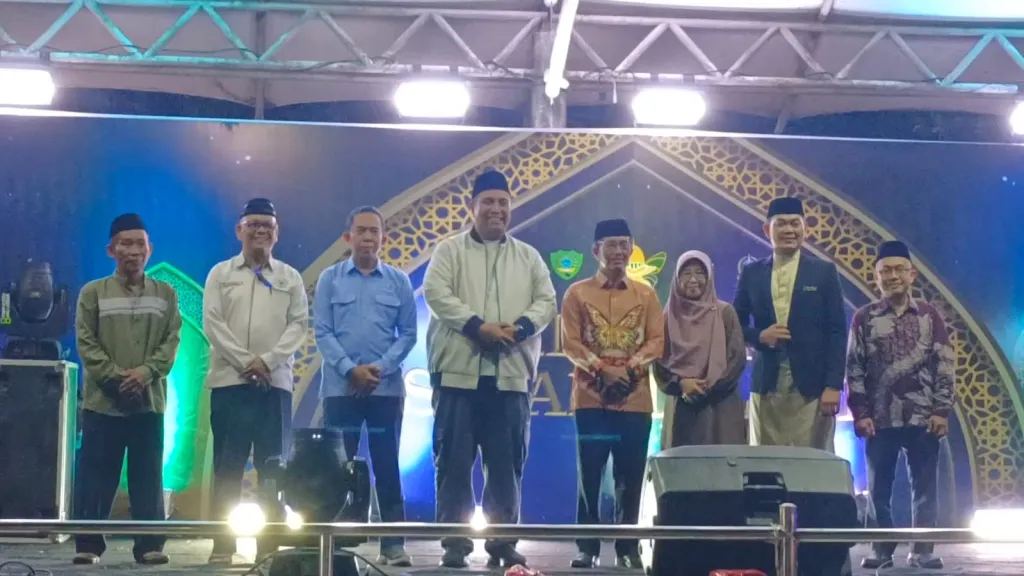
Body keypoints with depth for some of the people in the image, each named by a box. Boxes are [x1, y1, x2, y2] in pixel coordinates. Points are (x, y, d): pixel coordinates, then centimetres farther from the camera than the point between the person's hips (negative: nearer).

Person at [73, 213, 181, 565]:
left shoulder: (165, 294, 10)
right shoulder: (93, 293, 6)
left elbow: (172, 341, 2)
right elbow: (85, 343, -1)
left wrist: (146, 372, -14)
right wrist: (114, 377, -13)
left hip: (150, 400, 1)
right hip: (102, 400, -1)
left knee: (148, 476, 3)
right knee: (96, 475, -1)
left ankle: (150, 544, 7)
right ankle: (88, 544, 5)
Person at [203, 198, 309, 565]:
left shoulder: (290, 277, 10)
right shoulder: (221, 274, 8)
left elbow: (299, 323, 1)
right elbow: (212, 323, -2)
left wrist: (267, 361, -13)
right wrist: (244, 362, -12)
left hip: (275, 382, 1)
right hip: (229, 381, -1)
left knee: (272, 467, 2)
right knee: (228, 466, 0)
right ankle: (223, 545, 3)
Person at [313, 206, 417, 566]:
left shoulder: (399, 281, 6)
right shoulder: (330, 279, 4)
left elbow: (408, 333, 3)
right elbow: (322, 332, -1)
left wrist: (382, 367, -11)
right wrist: (350, 369, -13)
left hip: (387, 387, 0)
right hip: (340, 386, 0)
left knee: (387, 465, 2)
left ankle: (393, 542, 5)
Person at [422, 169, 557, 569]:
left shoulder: (528, 256, 15)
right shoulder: (450, 250, 6)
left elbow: (546, 301, 7)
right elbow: (436, 294, -8)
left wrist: (519, 328, -13)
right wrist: (478, 326, -18)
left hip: (511, 374, 2)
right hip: (458, 371, -2)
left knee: (506, 463, 5)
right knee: (455, 461, -1)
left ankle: (502, 541, 13)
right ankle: (455, 543, 5)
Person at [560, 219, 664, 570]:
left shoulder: (646, 295, 10)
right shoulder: (577, 293, 4)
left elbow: (657, 341, 4)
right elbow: (570, 343, -2)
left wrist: (631, 367, -13)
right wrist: (602, 369, -15)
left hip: (635, 400, 1)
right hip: (591, 399, -1)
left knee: (630, 478, 2)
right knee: (589, 476, 0)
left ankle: (627, 548, 9)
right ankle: (587, 547, 6)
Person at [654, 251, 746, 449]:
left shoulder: (725, 313, 4)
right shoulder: (669, 315, 8)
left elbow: (738, 357, 0)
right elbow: (659, 361, 6)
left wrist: (710, 387, -9)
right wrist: (680, 383, -11)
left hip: (720, 405, -1)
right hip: (681, 406, 1)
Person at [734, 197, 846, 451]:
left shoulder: (824, 272, 5)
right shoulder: (751, 273, 10)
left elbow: (837, 332, 1)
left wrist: (833, 385, -8)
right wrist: (759, 336, -9)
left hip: (812, 386, -2)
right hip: (767, 385, 2)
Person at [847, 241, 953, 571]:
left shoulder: (929, 315, 6)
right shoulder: (864, 318, 4)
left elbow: (944, 364, 3)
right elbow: (854, 369, 2)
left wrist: (941, 410, -5)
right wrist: (860, 414, -5)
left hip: (923, 418, 0)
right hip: (880, 419, 0)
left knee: (925, 487, 3)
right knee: (879, 488, 4)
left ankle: (923, 550, 12)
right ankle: (882, 550, 14)